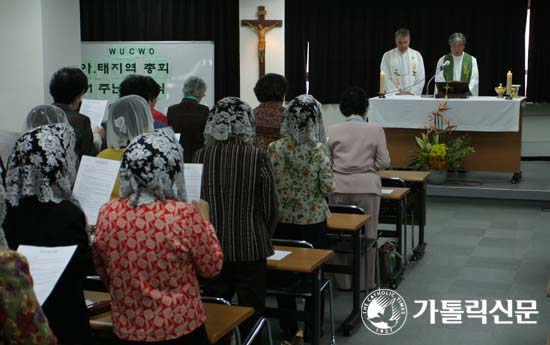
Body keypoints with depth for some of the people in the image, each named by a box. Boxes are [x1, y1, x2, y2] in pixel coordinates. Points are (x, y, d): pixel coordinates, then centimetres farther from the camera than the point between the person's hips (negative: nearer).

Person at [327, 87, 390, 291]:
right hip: (367, 188, -1)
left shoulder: (332, 130, 0)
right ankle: (366, 282, 15)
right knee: (366, 235, 9)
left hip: (338, 188, 1)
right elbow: (384, 162, -2)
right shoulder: (375, 130, -2)